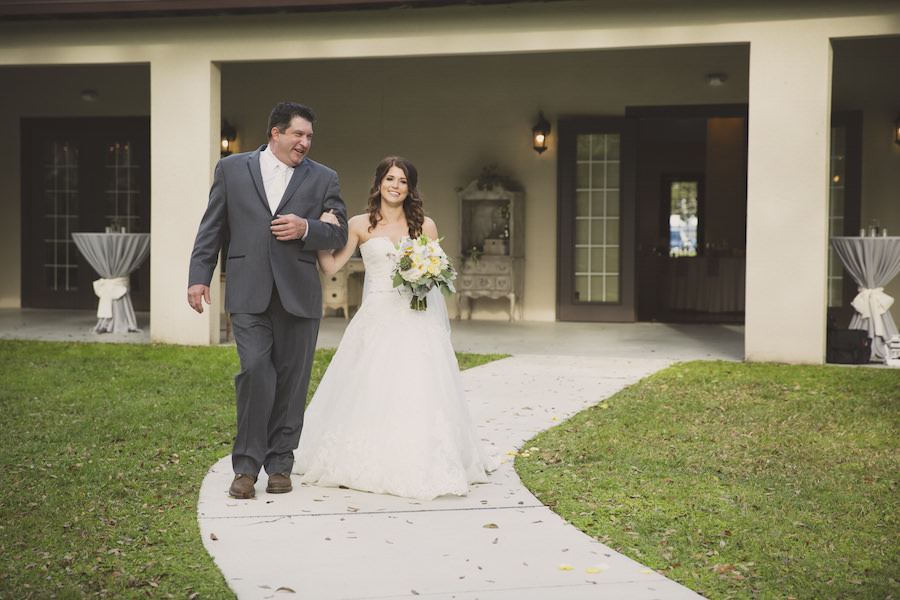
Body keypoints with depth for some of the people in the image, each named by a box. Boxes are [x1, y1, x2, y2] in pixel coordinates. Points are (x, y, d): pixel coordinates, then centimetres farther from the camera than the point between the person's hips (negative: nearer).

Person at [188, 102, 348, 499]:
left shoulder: (322, 178, 11)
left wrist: (306, 228, -9)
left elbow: (339, 232, 10)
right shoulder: (231, 169, 10)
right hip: (249, 294, -1)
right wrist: (199, 277, 2)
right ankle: (246, 466, -1)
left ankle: (280, 465, 17)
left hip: (299, 296, 2)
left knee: (291, 381, 4)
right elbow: (212, 228, 9)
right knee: (255, 372, -12)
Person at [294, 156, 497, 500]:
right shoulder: (360, 226, 6)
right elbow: (330, 266, 1)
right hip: (377, 316, 0)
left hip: (416, 320, 0)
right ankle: (368, 463, 10)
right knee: (368, 390, -4)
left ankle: (417, 466, -1)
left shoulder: (424, 226, 8)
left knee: (416, 391, -10)